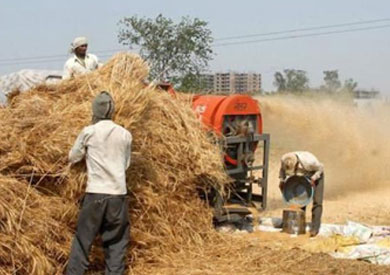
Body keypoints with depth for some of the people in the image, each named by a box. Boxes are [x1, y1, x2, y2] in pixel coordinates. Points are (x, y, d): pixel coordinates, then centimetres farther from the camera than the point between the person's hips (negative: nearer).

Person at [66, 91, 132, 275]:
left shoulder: (89, 132, -1)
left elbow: (72, 157, 10)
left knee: (83, 239, 9)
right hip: (119, 194, 2)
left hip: (95, 193, -1)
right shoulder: (125, 134, 5)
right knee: (116, 242, 10)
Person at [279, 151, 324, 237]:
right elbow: (282, 169, -3)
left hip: (315, 176, -5)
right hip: (303, 177, 5)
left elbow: (320, 168, -22)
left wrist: (313, 179, -30)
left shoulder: (309, 161, -42)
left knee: (317, 202, -12)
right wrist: (282, 181, -13)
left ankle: (315, 228, -12)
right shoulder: (284, 160, -28)